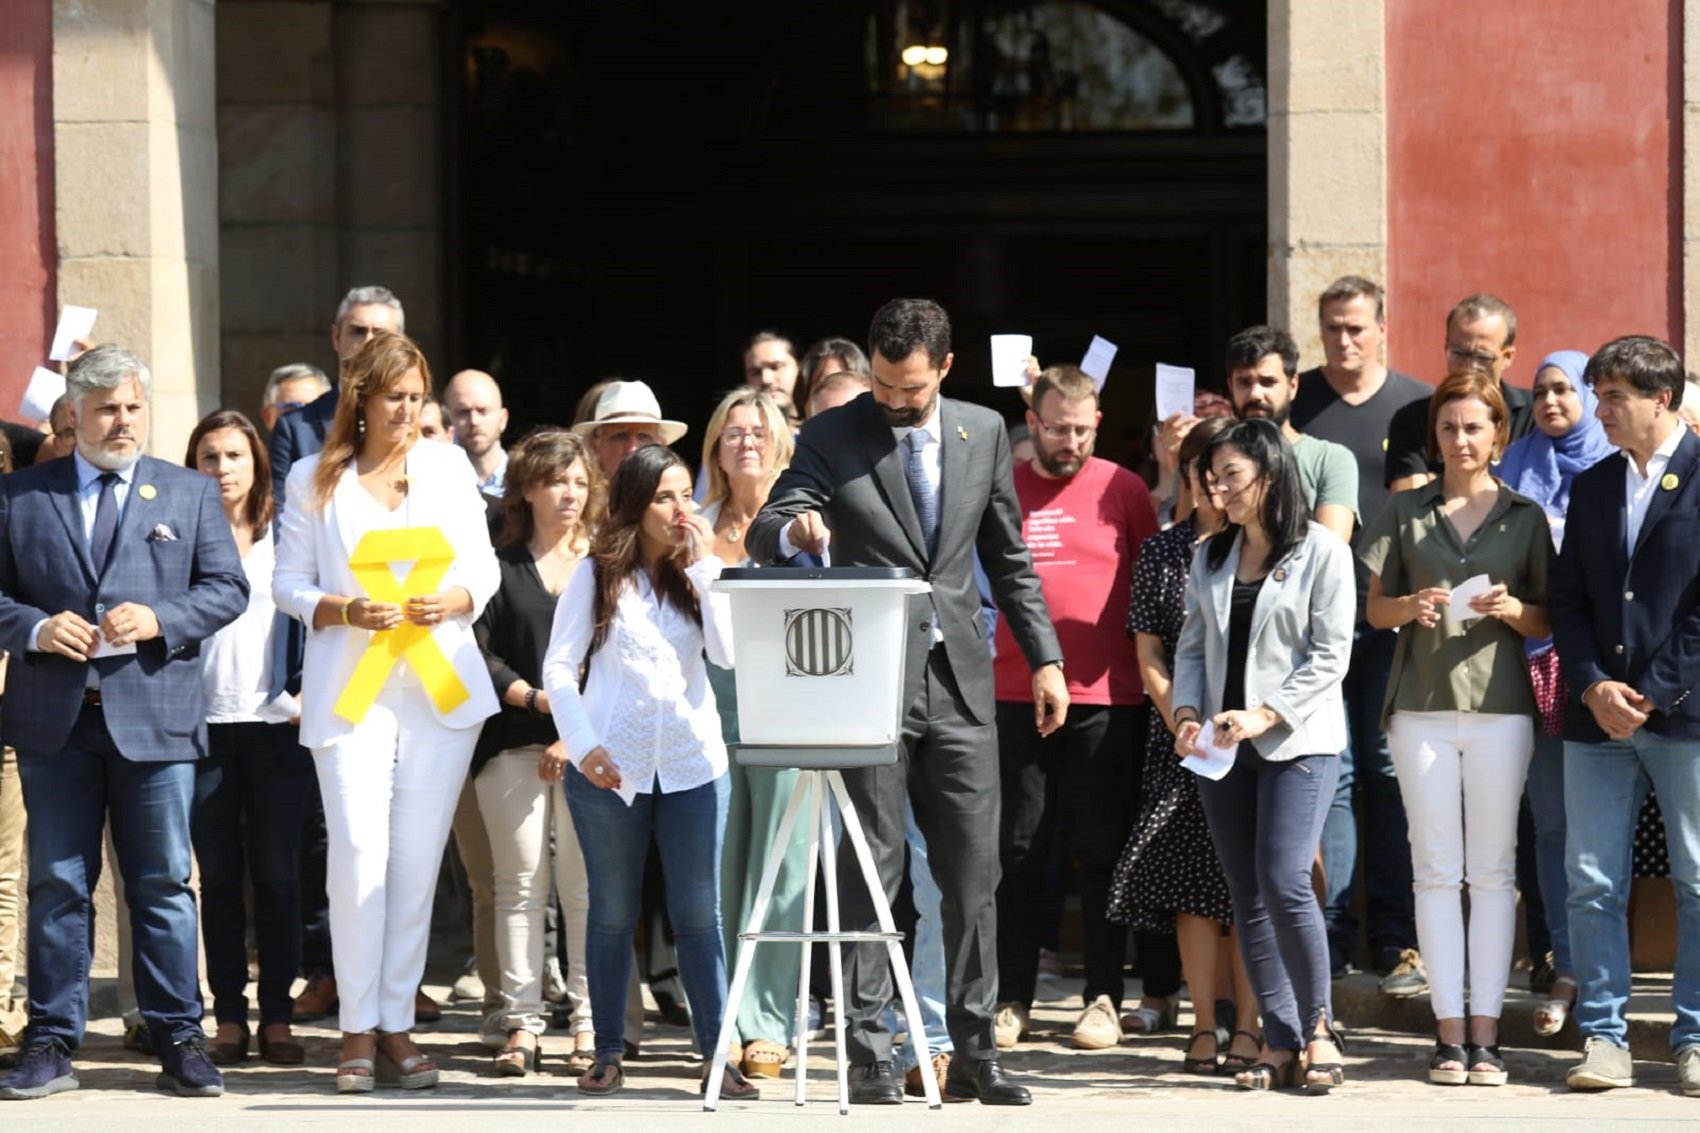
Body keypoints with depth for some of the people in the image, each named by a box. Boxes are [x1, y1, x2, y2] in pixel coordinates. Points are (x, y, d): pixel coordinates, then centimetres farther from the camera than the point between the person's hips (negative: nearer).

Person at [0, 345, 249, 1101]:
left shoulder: (191, 494, 9)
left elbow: (227, 588, 4)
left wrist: (157, 620, -12)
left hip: (155, 717, 0)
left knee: (163, 885, 3)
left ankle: (179, 1039, 9)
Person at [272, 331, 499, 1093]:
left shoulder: (448, 467, 10)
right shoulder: (315, 479, 5)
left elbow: (484, 568, 11)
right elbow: (289, 583, 4)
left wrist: (454, 601, -10)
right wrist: (347, 612, -14)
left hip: (440, 684, 2)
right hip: (351, 687, -2)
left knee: (418, 860, 2)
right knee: (358, 852, -11)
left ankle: (396, 1025, 9)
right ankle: (359, 1030, -3)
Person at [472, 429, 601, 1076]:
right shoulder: (499, 564, 9)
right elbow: (479, 651, 2)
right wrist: (536, 697, -9)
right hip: (514, 742, 1)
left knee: (587, 883, -5)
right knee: (520, 882, 0)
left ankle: (590, 1023, -2)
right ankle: (521, 1023, 2)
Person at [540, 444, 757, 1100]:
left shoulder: (699, 574, 8)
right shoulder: (597, 576, 3)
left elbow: (729, 653, -7)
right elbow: (559, 669, 1)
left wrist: (705, 566, -7)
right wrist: (584, 747, -12)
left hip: (693, 762, 1)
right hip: (610, 766, -1)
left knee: (699, 914, 0)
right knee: (613, 913, 7)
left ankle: (715, 1054, 2)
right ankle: (608, 1052, 14)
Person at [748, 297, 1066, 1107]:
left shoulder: (984, 433, 8)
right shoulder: (832, 438, -2)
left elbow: (1009, 558, 15)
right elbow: (761, 537, -9)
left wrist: (1045, 657, 9)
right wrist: (792, 529, -32)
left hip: (959, 681, 3)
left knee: (974, 873, 4)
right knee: (870, 872, -2)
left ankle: (974, 1057, 10)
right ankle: (869, 1060, 2)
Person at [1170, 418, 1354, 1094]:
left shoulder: (1321, 552, -3)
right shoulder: (1210, 557, 14)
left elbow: (1329, 656, -8)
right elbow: (1191, 646, 14)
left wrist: (1264, 715, -16)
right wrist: (1188, 714, -3)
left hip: (1299, 741, -6)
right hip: (1221, 748, 6)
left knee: (1284, 881, -17)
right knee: (1247, 895, 3)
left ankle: (1317, 1025, -1)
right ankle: (1279, 1040, 6)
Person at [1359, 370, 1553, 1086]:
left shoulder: (1525, 515, 8)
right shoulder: (1406, 511, 9)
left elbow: (1546, 620, 9)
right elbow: (1375, 609, 11)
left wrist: (1511, 610, -12)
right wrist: (1411, 608, -10)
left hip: (1499, 704, 0)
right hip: (1421, 705, 1)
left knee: (1493, 868, 0)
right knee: (1436, 867, 0)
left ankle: (1485, 1033, 2)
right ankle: (1449, 1032, 2)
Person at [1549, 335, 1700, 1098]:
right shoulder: (1592, 486, 14)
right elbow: (1569, 600, 12)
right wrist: (1593, 686, -4)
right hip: (1598, 715, 5)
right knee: (1592, 884, 2)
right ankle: (1603, 1036, 8)